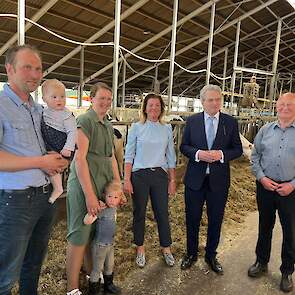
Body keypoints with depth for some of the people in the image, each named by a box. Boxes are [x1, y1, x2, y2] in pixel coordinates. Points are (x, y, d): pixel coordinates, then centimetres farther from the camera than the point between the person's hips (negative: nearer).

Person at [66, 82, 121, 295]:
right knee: (80, 236, 0)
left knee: (96, 233, 16)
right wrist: (89, 194, -19)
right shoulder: (85, 121, -10)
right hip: (85, 185, -8)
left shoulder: (108, 126, 15)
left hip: (104, 185, 8)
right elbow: (79, 158, -17)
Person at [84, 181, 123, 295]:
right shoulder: (101, 210, -27)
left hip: (110, 244, 8)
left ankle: (108, 285, 46)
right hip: (99, 245, -8)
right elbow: (87, 221, -37)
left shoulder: (113, 208, -4)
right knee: (97, 269, 10)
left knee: (110, 266, 24)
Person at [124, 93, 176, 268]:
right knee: (139, 213, 10)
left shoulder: (167, 129, 6)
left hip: (160, 175, 2)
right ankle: (140, 248, 29)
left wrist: (173, 180, 6)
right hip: (139, 175, -1)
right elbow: (129, 155, -1)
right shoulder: (136, 128, 0)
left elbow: (171, 157, 9)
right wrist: (127, 179, -6)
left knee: (162, 213, 7)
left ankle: (166, 248, 28)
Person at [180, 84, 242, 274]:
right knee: (192, 218, 13)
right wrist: (198, 154, -17)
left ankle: (211, 255, 36)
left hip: (219, 180, 0)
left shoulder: (231, 122, 0)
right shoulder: (192, 121, 0)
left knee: (216, 220, 14)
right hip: (195, 179, 0)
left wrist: (221, 154, -18)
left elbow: (238, 149, 1)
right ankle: (191, 253, 35)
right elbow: (184, 146, 2)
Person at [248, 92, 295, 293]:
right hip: (265, 186, 2)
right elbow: (255, 156, 6)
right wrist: (261, 177, -7)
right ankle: (261, 262, 36)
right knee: (265, 226, 17)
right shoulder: (265, 130, 4)